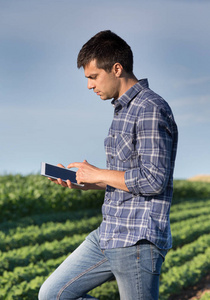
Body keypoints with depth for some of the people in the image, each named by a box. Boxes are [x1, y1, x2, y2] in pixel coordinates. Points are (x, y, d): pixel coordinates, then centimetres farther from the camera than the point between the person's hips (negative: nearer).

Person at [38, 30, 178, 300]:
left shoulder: (151, 110, -14)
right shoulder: (123, 110, 17)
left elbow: (153, 180, -21)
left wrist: (98, 174, -11)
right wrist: (82, 182, 9)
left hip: (139, 240, -10)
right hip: (107, 236, 10)